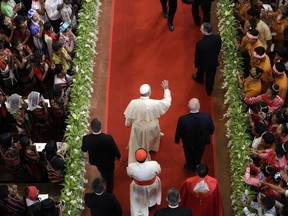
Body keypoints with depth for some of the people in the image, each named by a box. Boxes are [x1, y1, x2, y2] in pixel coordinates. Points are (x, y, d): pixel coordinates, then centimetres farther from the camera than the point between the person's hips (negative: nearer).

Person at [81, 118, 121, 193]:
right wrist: (118, 156, 3)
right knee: (110, 180, 23)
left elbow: (84, 150, -10)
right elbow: (115, 150, -19)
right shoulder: (108, 138, -37)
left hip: (95, 162, 3)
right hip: (108, 163, -3)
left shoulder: (86, 138, -32)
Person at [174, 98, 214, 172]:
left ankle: (190, 167, 60)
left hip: (188, 143, -1)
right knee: (198, 155, 33)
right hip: (202, 142, 1)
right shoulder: (207, 116, -36)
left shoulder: (183, 119, -39)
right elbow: (211, 130, -17)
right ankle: (196, 167, 61)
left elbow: (179, 132, -20)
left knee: (189, 155, 32)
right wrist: (207, 135, 7)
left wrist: (177, 140, 3)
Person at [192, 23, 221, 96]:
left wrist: (196, 64, 0)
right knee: (210, 77, 25)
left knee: (201, 70, 34)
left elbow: (198, 56, -20)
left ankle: (199, 79, 66)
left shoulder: (200, 43, -39)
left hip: (204, 62, -2)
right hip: (213, 62, 2)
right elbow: (219, 49, -6)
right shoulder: (218, 38, -28)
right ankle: (209, 91, 47)